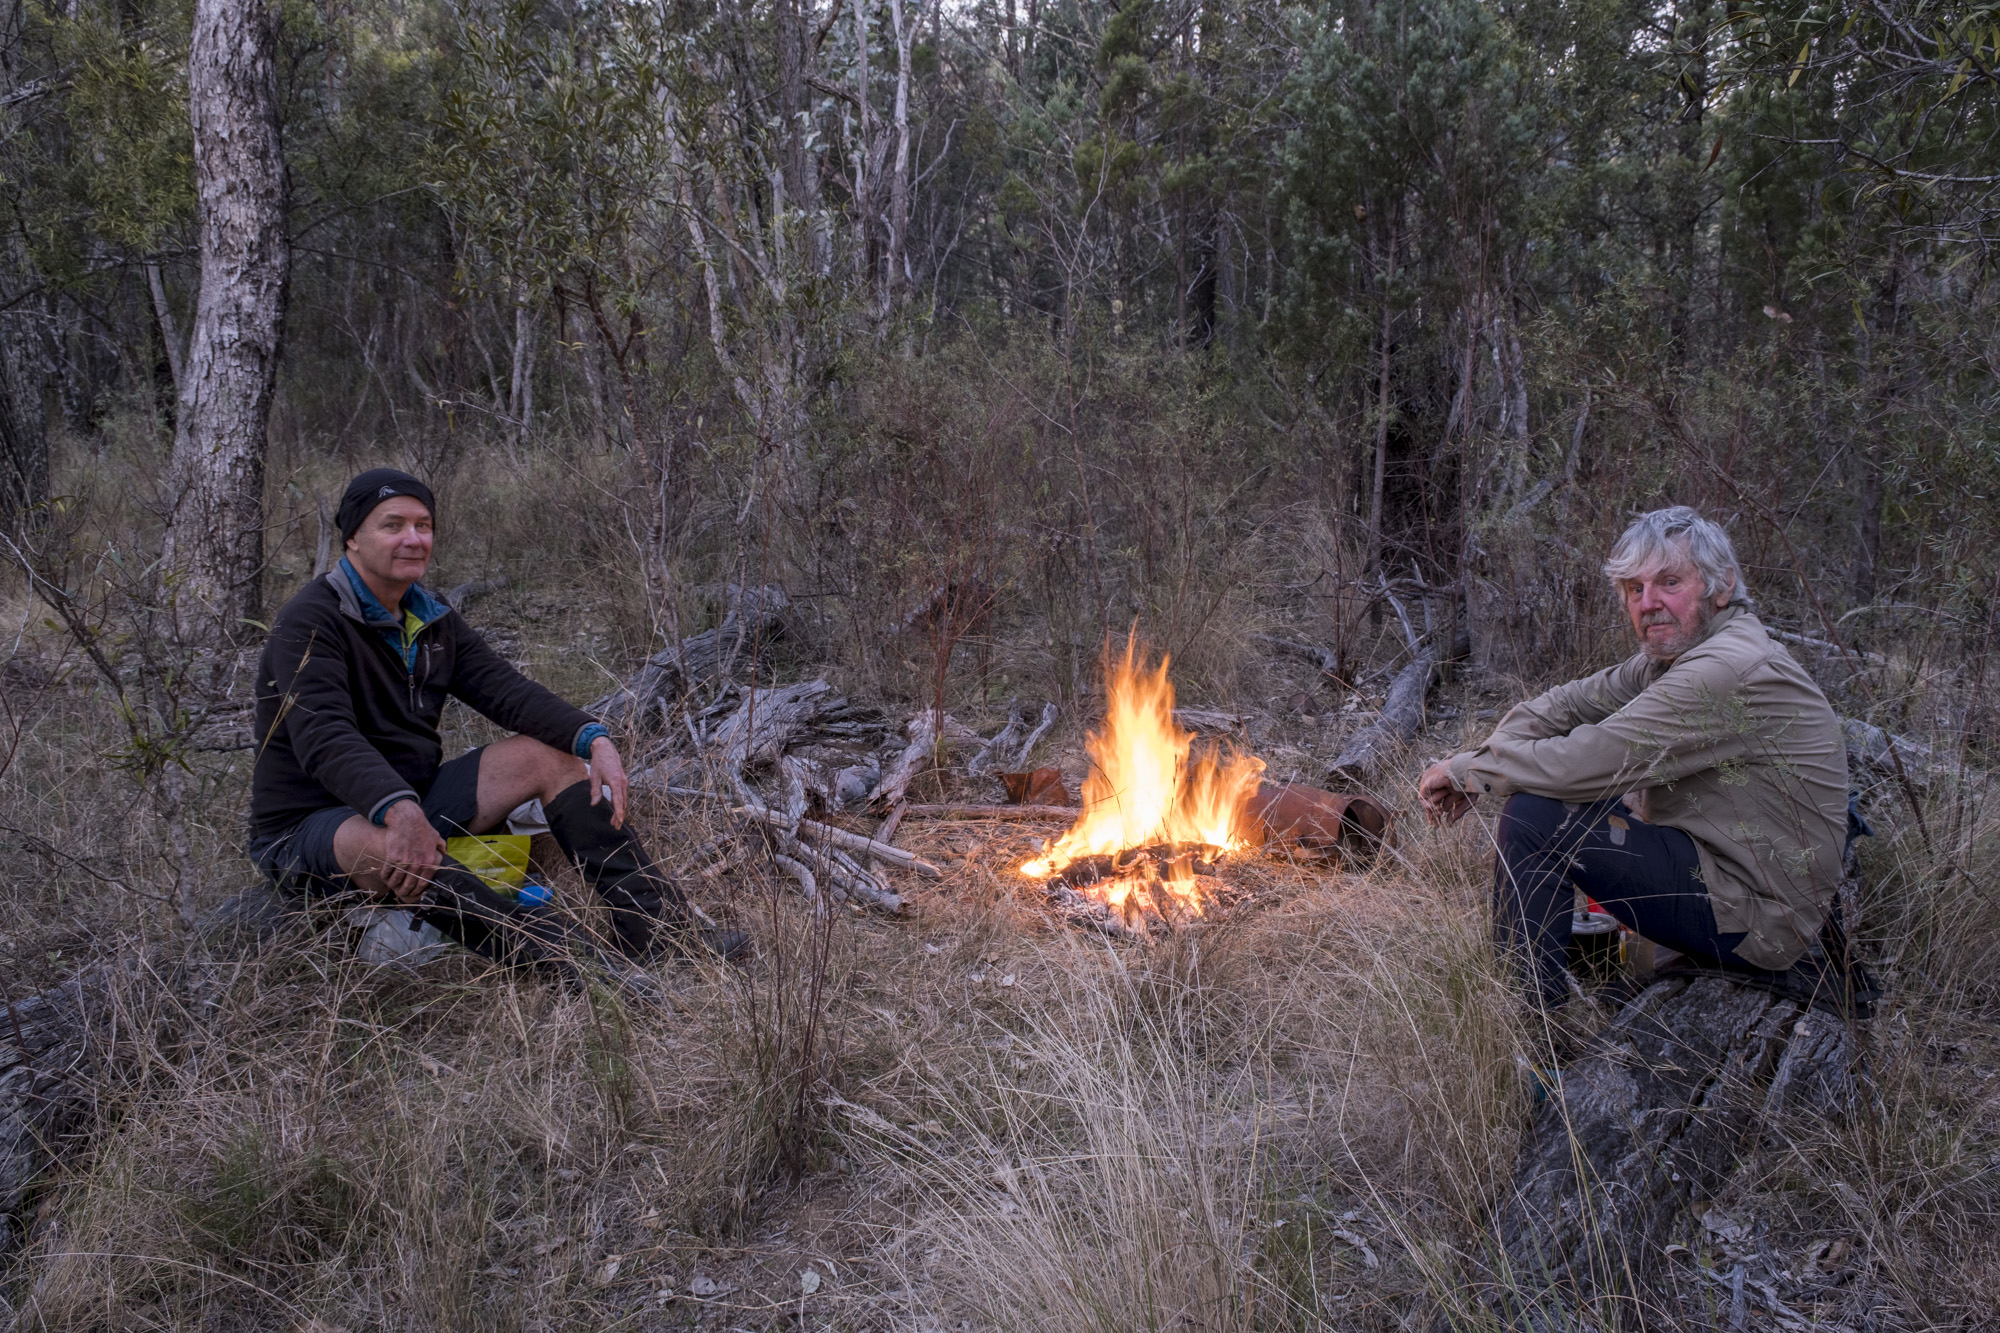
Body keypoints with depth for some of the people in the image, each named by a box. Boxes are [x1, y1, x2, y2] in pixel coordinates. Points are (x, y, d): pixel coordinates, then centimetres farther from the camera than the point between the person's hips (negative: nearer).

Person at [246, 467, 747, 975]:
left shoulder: (432, 620, 8)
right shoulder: (310, 623, -16)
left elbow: (504, 688, -2)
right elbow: (323, 738, -32)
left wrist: (594, 739, -20)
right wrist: (398, 810, -50)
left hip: (417, 795, 8)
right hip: (310, 828, -7)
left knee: (552, 753, -6)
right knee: (389, 845, -41)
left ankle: (652, 924, -15)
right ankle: (560, 965, -48)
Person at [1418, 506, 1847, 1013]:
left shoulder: (1730, 671, -24)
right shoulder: (1674, 652, 8)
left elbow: (1583, 762, -27)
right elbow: (1565, 705, 10)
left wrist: (1463, 769, -13)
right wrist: (1479, 768, -8)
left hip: (1755, 919, -10)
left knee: (1532, 816, -19)